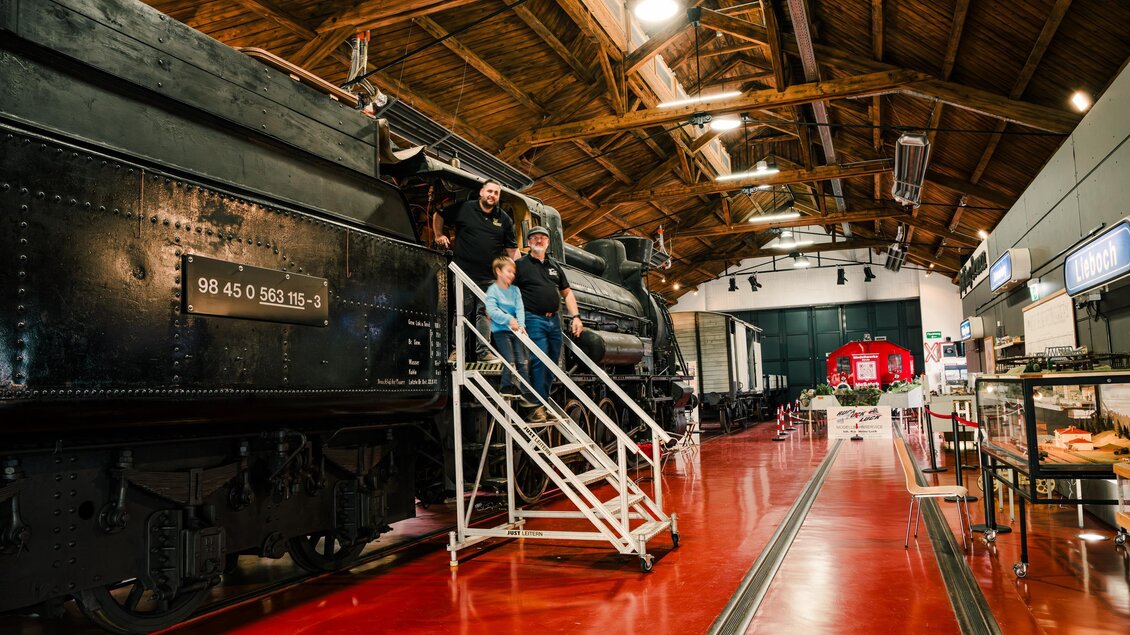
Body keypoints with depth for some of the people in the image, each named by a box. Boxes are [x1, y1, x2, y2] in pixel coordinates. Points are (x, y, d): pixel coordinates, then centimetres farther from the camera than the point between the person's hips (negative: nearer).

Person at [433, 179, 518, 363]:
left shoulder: (504, 219, 10)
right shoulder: (464, 209, 3)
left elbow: (512, 248, 11)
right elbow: (438, 216, 15)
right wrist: (438, 236, 5)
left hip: (489, 278, 3)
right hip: (465, 272, -2)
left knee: (485, 313, 2)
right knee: (463, 312, 1)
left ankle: (483, 351, 6)